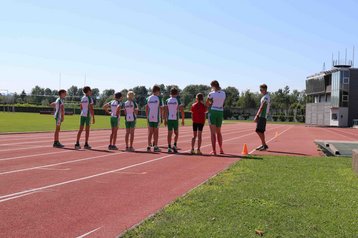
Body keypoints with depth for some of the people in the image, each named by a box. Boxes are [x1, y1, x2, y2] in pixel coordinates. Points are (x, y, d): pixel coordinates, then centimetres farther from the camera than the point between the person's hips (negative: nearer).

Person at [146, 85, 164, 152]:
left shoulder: (148, 98, 7)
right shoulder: (159, 98, -5)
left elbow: (146, 108, 6)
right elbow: (161, 108, -6)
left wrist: (147, 116, 14)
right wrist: (161, 118, 1)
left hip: (150, 117, 3)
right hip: (157, 117, -3)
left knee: (150, 132, 9)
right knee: (156, 132, 3)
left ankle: (149, 146, 10)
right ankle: (155, 147, 4)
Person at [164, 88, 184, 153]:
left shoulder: (167, 101, 6)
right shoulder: (178, 100, -1)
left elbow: (165, 111, 2)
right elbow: (182, 111, -5)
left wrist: (165, 120, 8)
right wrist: (183, 120, 2)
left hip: (169, 119, 2)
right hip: (175, 119, -2)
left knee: (169, 133, 5)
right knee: (176, 133, 11)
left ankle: (169, 147, 1)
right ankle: (175, 145, -6)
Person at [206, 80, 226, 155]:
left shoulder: (211, 94, -10)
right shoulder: (223, 93, 2)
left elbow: (207, 104, -3)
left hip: (212, 112, -5)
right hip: (220, 112, 5)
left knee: (213, 133, -3)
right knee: (219, 132, 19)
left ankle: (214, 151, -7)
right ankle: (221, 149, 25)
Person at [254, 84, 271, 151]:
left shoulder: (265, 97, -13)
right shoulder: (266, 96, 19)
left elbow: (261, 108, -19)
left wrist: (257, 116, -20)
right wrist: (257, 115, 21)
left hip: (262, 116, -10)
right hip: (262, 116, 10)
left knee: (259, 131, -10)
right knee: (259, 131, 13)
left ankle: (264, 145, -6)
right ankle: (263, 144, 19)